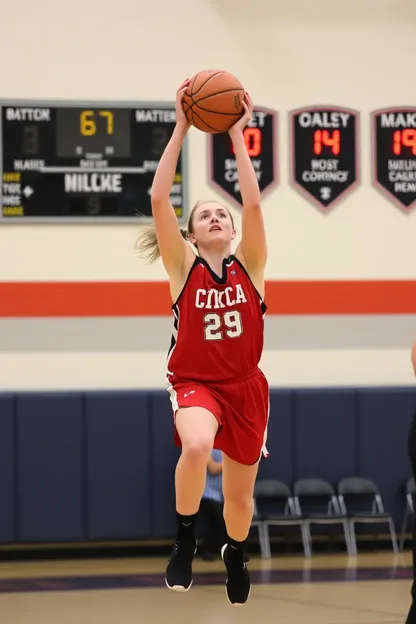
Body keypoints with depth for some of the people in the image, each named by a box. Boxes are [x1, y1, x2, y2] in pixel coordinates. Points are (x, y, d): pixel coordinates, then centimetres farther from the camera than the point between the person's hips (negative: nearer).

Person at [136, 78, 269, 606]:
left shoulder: (249, 266, 0)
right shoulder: (183, 266, -3)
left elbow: (253, 206, -14)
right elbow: (159, 200, -14)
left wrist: (236, 135, -15)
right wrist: (181, 129, -17)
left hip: (245, 385, 3)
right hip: (194, 381, -3)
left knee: (240, 493, 13)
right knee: (196, 446, -36)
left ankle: (234, 553, 46)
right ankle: (184, 543, -16)